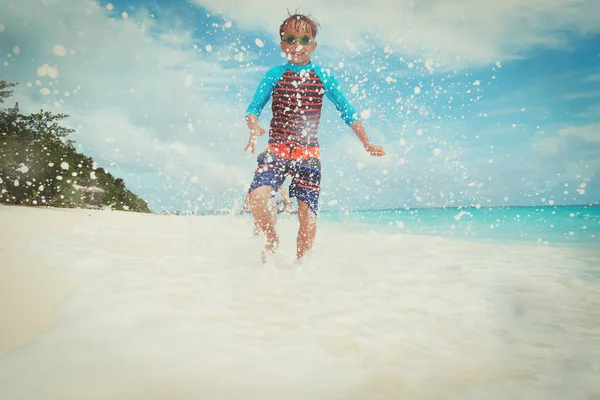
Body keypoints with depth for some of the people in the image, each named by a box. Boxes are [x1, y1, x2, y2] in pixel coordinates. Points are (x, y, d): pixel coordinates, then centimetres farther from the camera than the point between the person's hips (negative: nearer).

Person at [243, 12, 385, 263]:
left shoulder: (323, 77, 7)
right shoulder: (275, 74, 6)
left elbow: (346, 111, 11)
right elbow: (253, 108, 2)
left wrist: (367, 144, 9)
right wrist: (254, 129, -21)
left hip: (308, 154, 0)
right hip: (276, 151, 0)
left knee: (308, 217, -5)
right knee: (256, 198, -23)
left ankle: (300, 263, 22)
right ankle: (272, 240, 9)